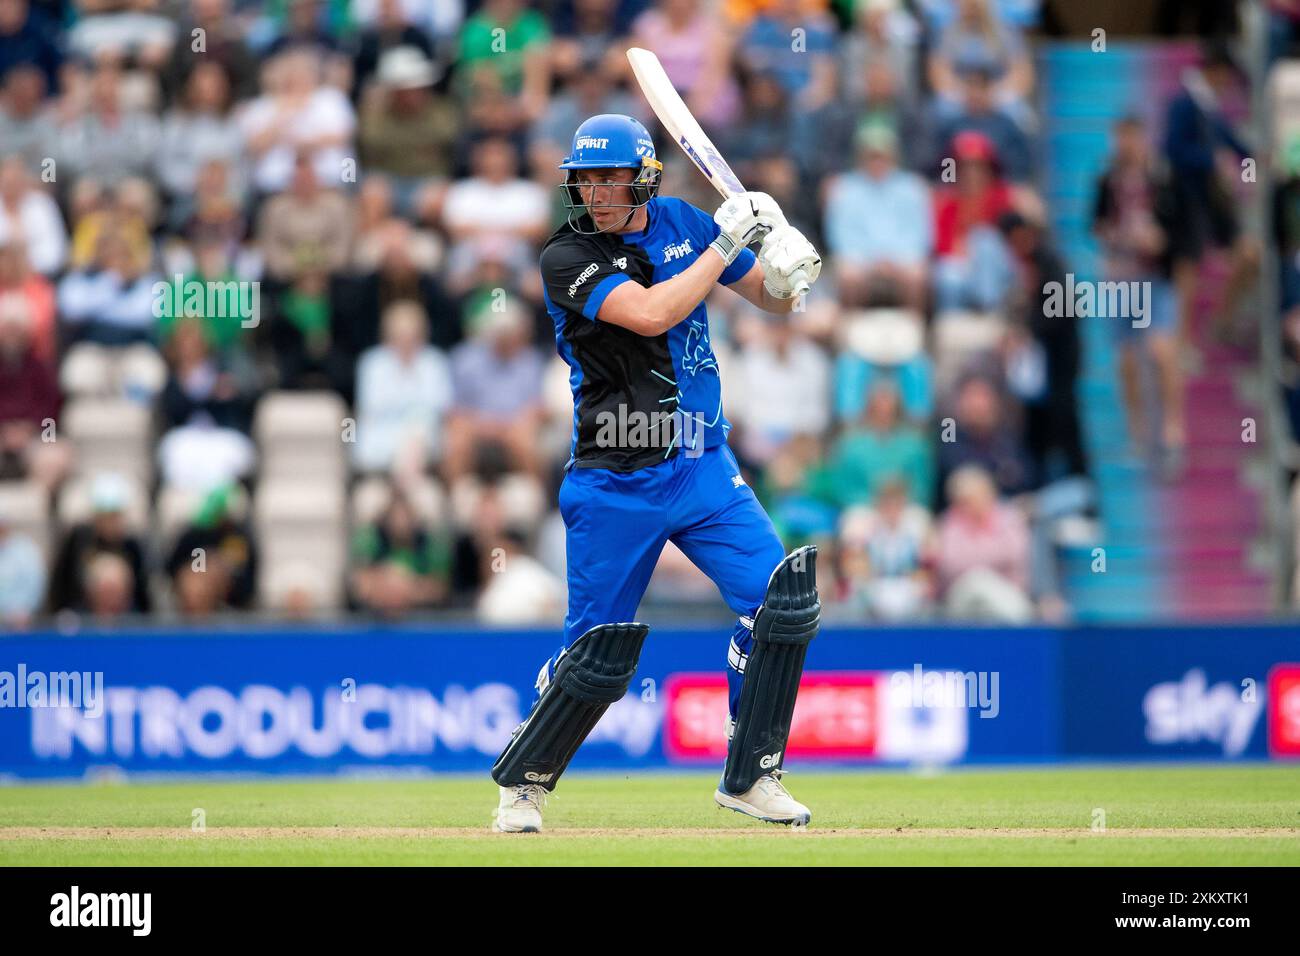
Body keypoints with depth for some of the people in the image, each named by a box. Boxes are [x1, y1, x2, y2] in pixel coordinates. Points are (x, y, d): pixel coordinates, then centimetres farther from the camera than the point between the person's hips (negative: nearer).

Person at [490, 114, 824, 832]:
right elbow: (651, 314, -27)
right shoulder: (568, 258, -12)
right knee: (599, 647, -3)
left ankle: (750, 778, 3)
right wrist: (727, 241, -22)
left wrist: (784, 267, -10)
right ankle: (521, 783, 19)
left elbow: (771, 299, 13)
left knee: (781, 597, -9)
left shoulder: (681, 223, 5)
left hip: (705, 468, 5)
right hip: (615, 482, -4)